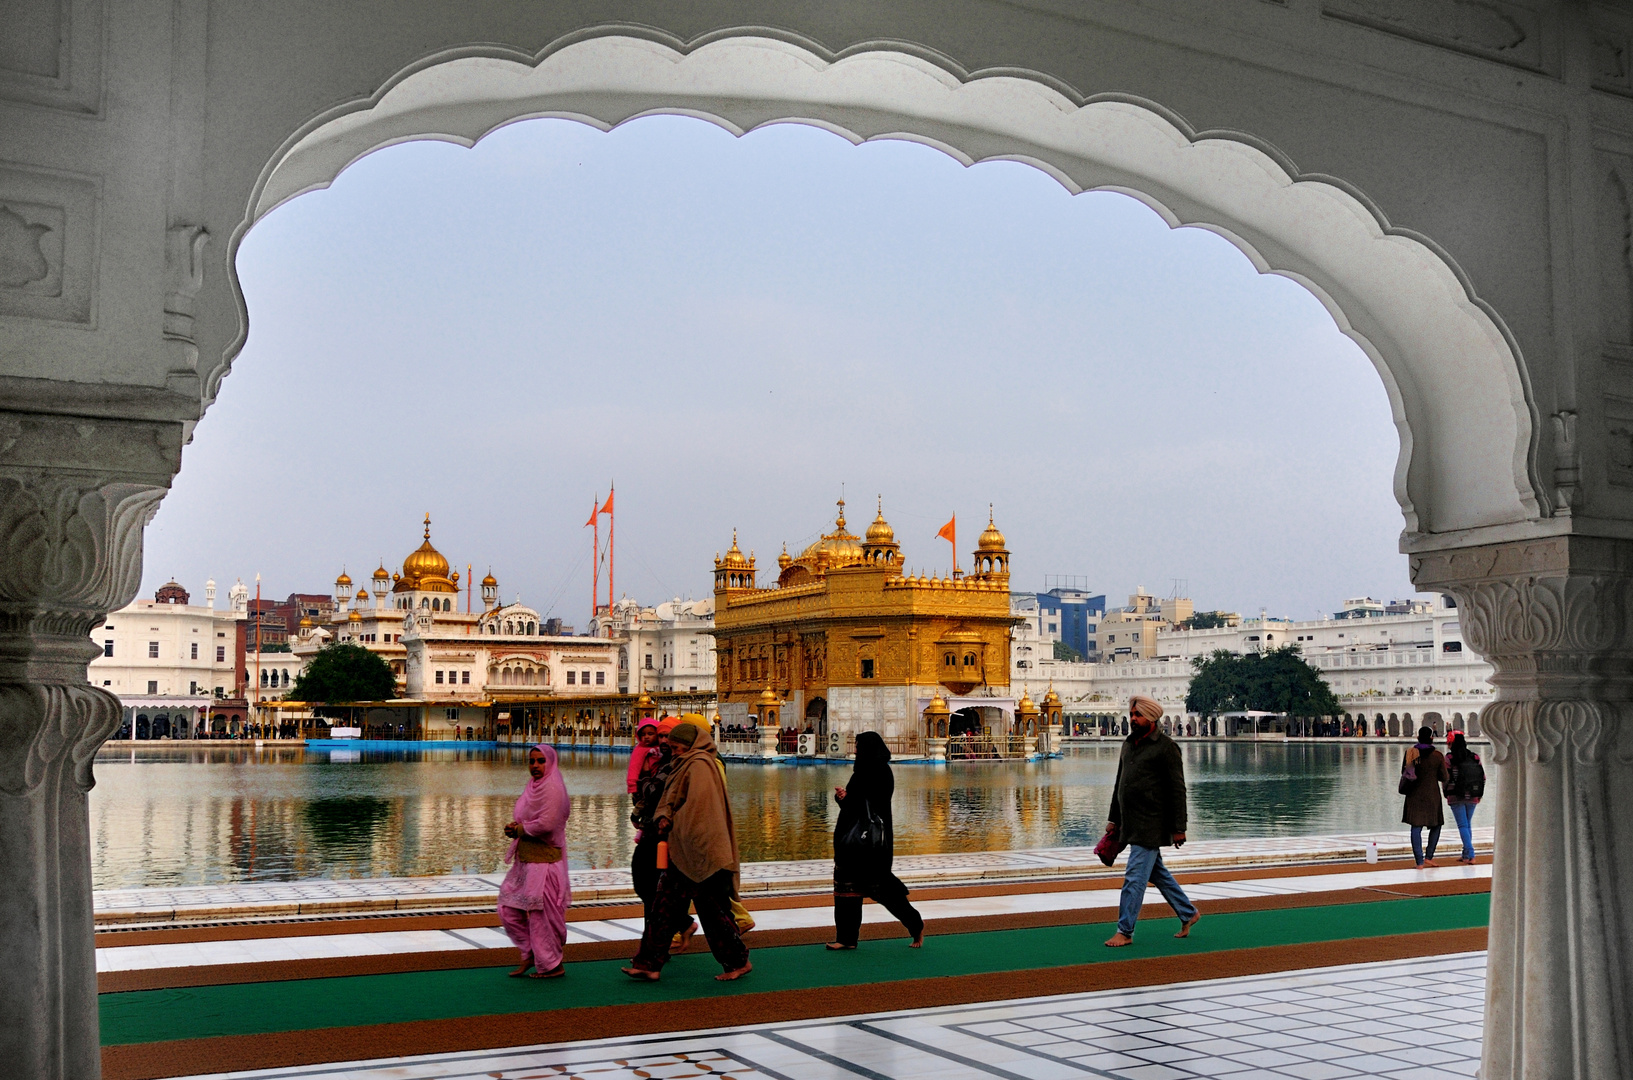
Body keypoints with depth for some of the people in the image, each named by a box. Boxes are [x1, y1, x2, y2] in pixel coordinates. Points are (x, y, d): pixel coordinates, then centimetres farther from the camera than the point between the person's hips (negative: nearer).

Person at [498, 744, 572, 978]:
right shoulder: (533, 786, 15)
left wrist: (519, 829, -8)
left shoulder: (552, 788, -13)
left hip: (543, 860, -9)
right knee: (508, 910, 11)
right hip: (526, 859, 10)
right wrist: (515, 827, -1)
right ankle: (530, 953, 23)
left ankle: (551, 965, 9)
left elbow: (546, 824, -21)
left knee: (541, 913, -3)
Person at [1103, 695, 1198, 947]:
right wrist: (1113, 819, 17)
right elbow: (1119, 784, 19)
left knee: (1135, 877, -7)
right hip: (1130, 823, 8)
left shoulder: (1166, 747, -10)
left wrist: (1179, 828, -14)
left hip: (1151, 825, -8)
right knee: (1157, 872, 18)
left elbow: (1178, 790, -11)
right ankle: (1188, 913, 33)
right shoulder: (1129, 743, 12)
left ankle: (1125, 932, -1)